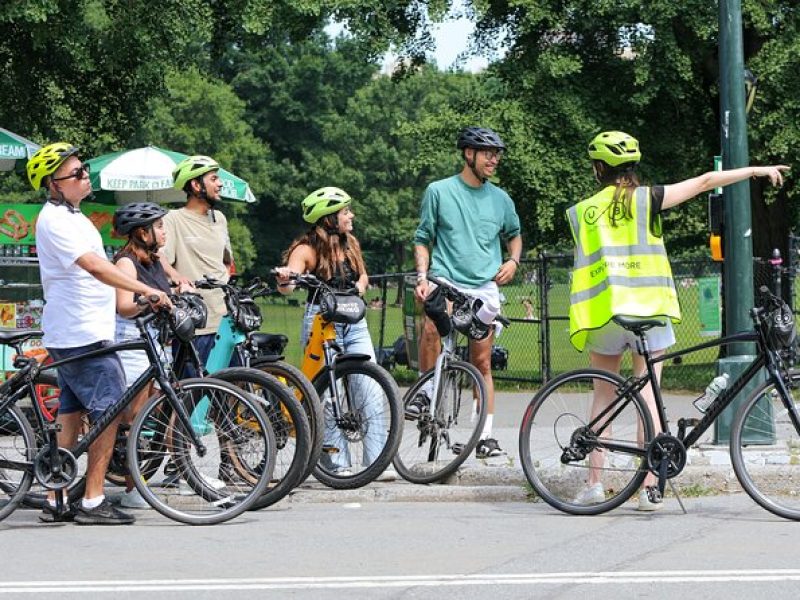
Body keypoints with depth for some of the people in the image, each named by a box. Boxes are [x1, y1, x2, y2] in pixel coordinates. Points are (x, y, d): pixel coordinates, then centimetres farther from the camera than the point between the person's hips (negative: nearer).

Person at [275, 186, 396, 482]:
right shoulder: (307, 249, -7)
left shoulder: (351, 244, 11)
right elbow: (289, 286, -18)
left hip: (354, 322, 5)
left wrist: (360, 285, 2)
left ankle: (378, 460, -6)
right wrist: (284, 279, -42)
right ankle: (339, 465, 3)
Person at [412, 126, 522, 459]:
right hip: (447, 281, -3)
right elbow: (423, 239, 8)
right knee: (431, 326, -35)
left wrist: (513, 261, 9)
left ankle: (485, 436, 9)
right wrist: (422, 276, -5)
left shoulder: (500, 199, 12)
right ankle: (425, 391, -15)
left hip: (485, 287, 3)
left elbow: (514, 234, 29)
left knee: (482, 363, 4)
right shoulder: (439, 191, 3)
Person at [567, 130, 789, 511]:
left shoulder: (581, 212, 4)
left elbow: (584, 260, 11)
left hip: (603, 314, 1)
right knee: (648, 395, 2)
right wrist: (758, 170, 8)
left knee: (604, 395, 13)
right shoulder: (647, 199, 0)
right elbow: (705, 182, 1)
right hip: (648, 309, -1)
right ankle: (649, 488, -3)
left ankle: (594, 483, 9)